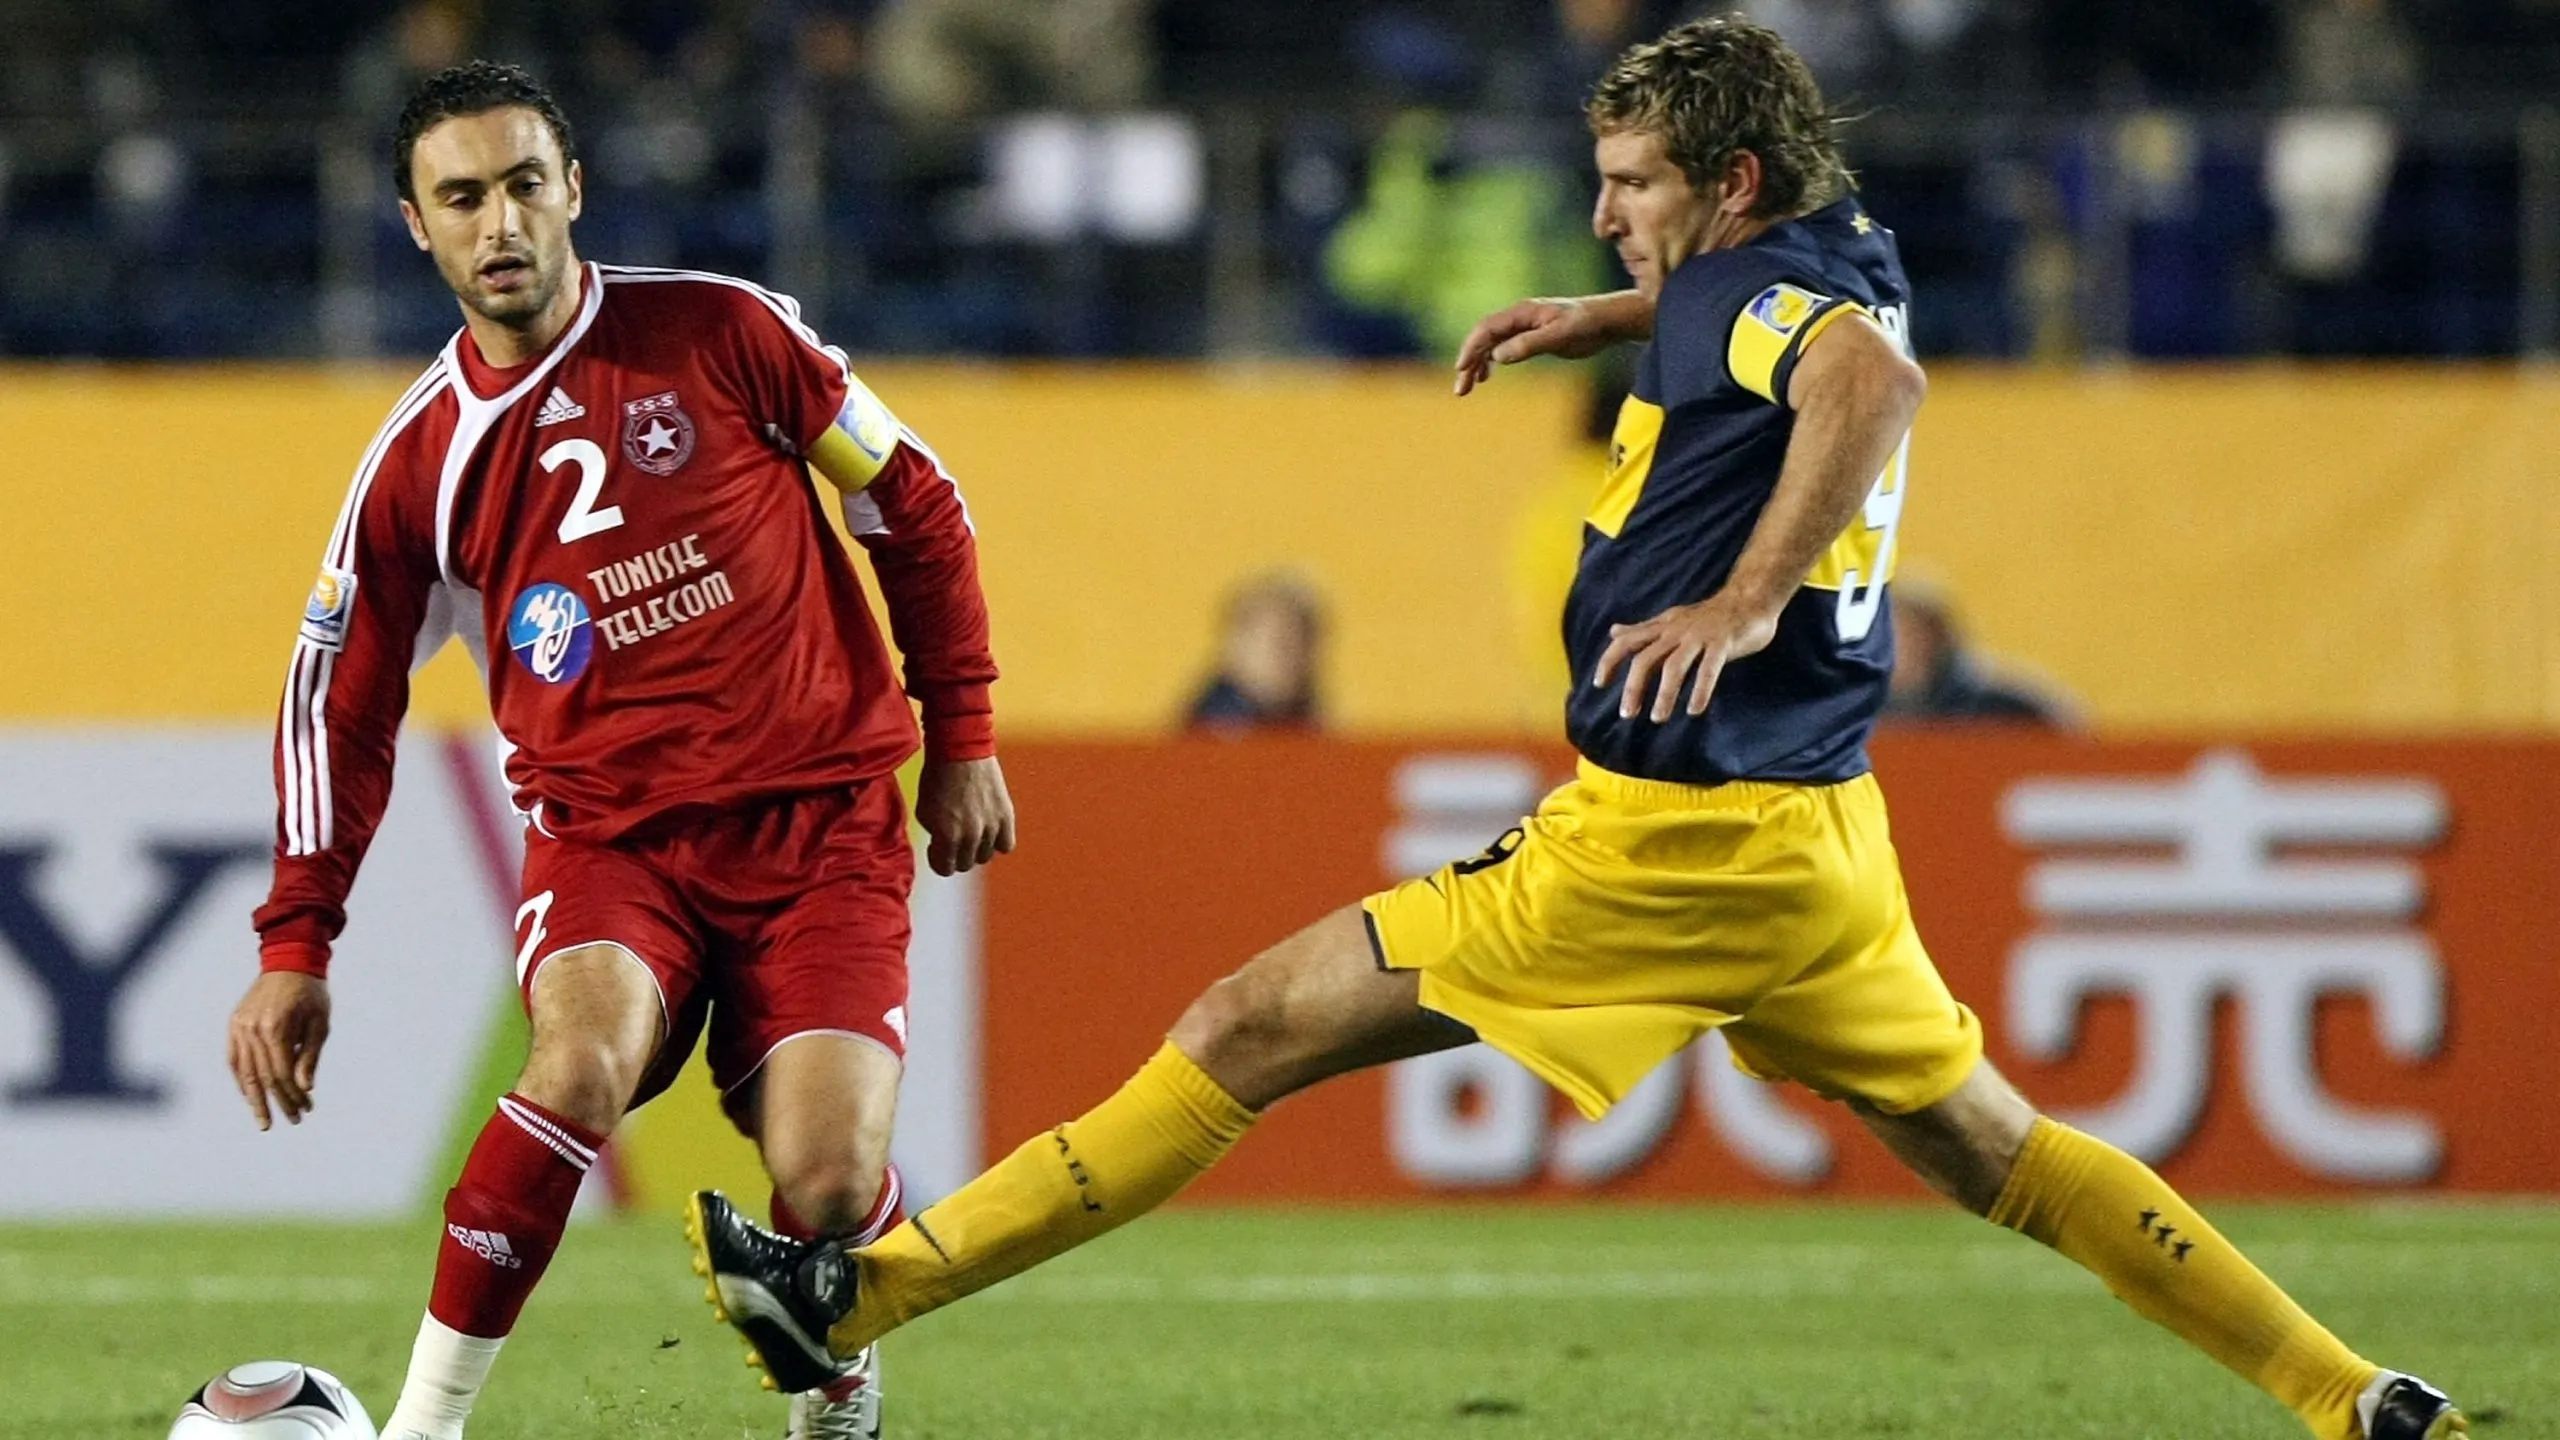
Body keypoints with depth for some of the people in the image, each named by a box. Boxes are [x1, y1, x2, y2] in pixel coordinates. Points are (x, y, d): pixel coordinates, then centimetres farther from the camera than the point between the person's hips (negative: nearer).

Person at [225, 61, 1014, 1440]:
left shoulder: (720, 332, -3)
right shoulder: (421, 457, 2)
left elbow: (915, 506, 7)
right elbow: (341, 695, 11)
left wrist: (961, 736, 7)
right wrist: (294, 945, 5)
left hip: (819, 817, -1)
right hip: (608, 829, 1)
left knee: (826, 1188, -16)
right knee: (581, 1062, -32)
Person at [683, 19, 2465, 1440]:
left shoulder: (1756, 290, -15)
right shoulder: (1844, 257, 11)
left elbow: (1871, 378, -39)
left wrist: (1744, 598, -46)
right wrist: (1608, 318, 28)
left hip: (1668, 838, -9)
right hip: (1817, 828, 9)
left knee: (1247, 1034, -7)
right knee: (1988, 1150, 20)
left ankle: (858, 1296, -7)